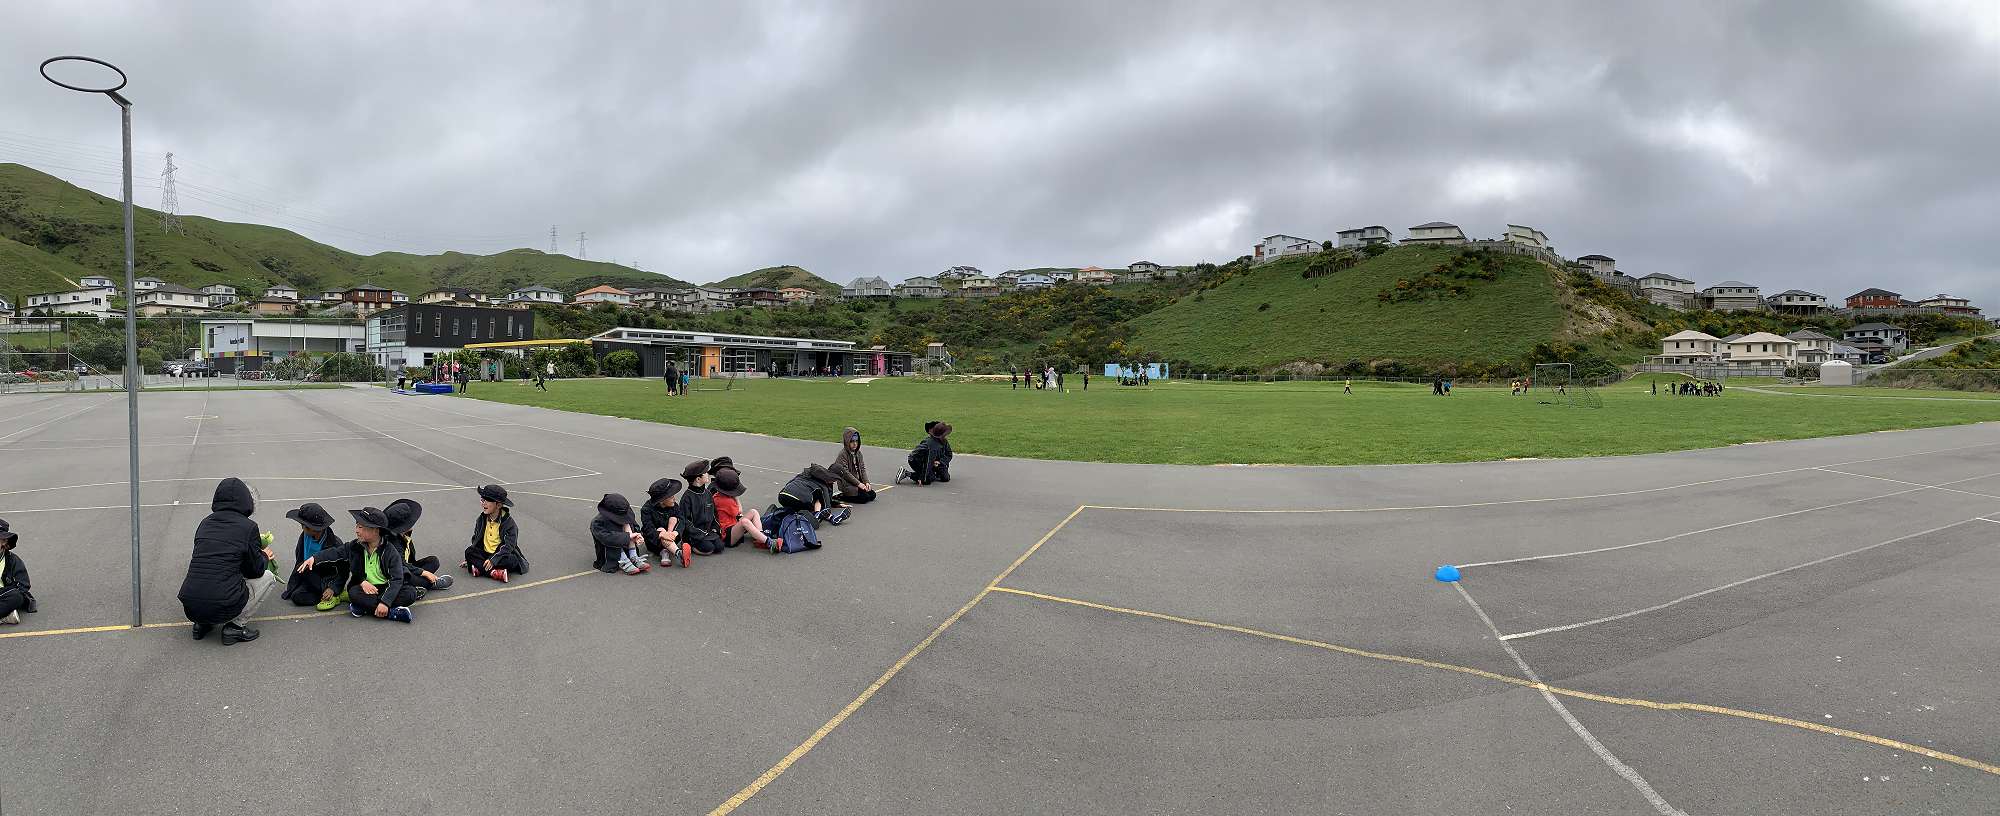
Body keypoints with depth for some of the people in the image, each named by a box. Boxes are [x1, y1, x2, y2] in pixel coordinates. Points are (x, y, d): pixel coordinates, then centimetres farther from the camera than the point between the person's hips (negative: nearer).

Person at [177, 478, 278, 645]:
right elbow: (255, 571, 4)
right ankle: (236, 626, 5)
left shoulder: (205, 523, 11)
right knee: (268, 577, 19)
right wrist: (264, 557, 27)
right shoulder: (248, 527, -5)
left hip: (190, 608, 6)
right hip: (223, 610, -6)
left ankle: (202, 624, 21)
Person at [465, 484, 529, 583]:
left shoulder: (509, 523, -11)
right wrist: (470, 558, 6)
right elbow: (475, 541, 16)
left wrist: (493, 560, -30)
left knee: (511, 560, -35)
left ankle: (480, 569, -32)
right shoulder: (481, 520, 6)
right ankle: (495, 573, -36)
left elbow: (508, 547, -18)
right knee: (469, 552, -23)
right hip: (485, 554, 5)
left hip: (501, 555, -5)